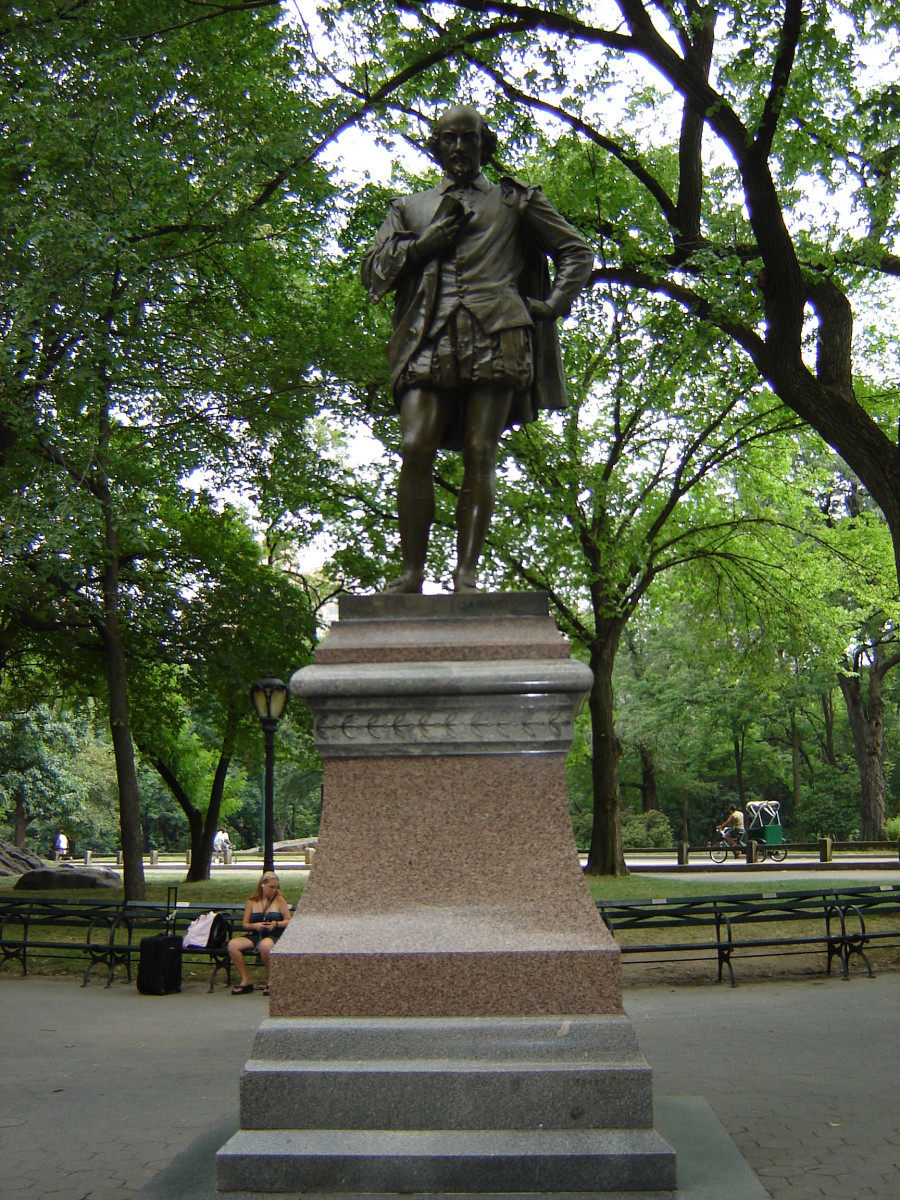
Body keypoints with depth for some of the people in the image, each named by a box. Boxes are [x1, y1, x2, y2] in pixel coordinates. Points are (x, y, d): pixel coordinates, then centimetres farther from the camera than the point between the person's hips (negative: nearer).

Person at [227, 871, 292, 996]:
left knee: (265, 945, -41)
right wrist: (254, 926, -10)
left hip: (274, 936, -3)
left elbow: (288, 920, 6)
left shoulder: (279, 899, 7)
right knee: (232, 945, -24)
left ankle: (271, 980, -18)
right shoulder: (251, 901, 12)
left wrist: (276, 924, -12)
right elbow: (244, 924, 11)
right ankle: (246, 980, -13)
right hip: (255, 936, 4)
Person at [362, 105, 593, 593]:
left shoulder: (515, 201, 24)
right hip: (429, 336, 2)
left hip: (495, 333, -1)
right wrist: (423, 243, 5)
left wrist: (554, 303, 6)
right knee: (415, 449, -16)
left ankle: (466, 574, -14)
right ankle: (412, 572, -13)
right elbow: (373, 272, 19)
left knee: (479, 453, -12)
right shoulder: (410, 207, 29)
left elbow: (577, 252, 23)